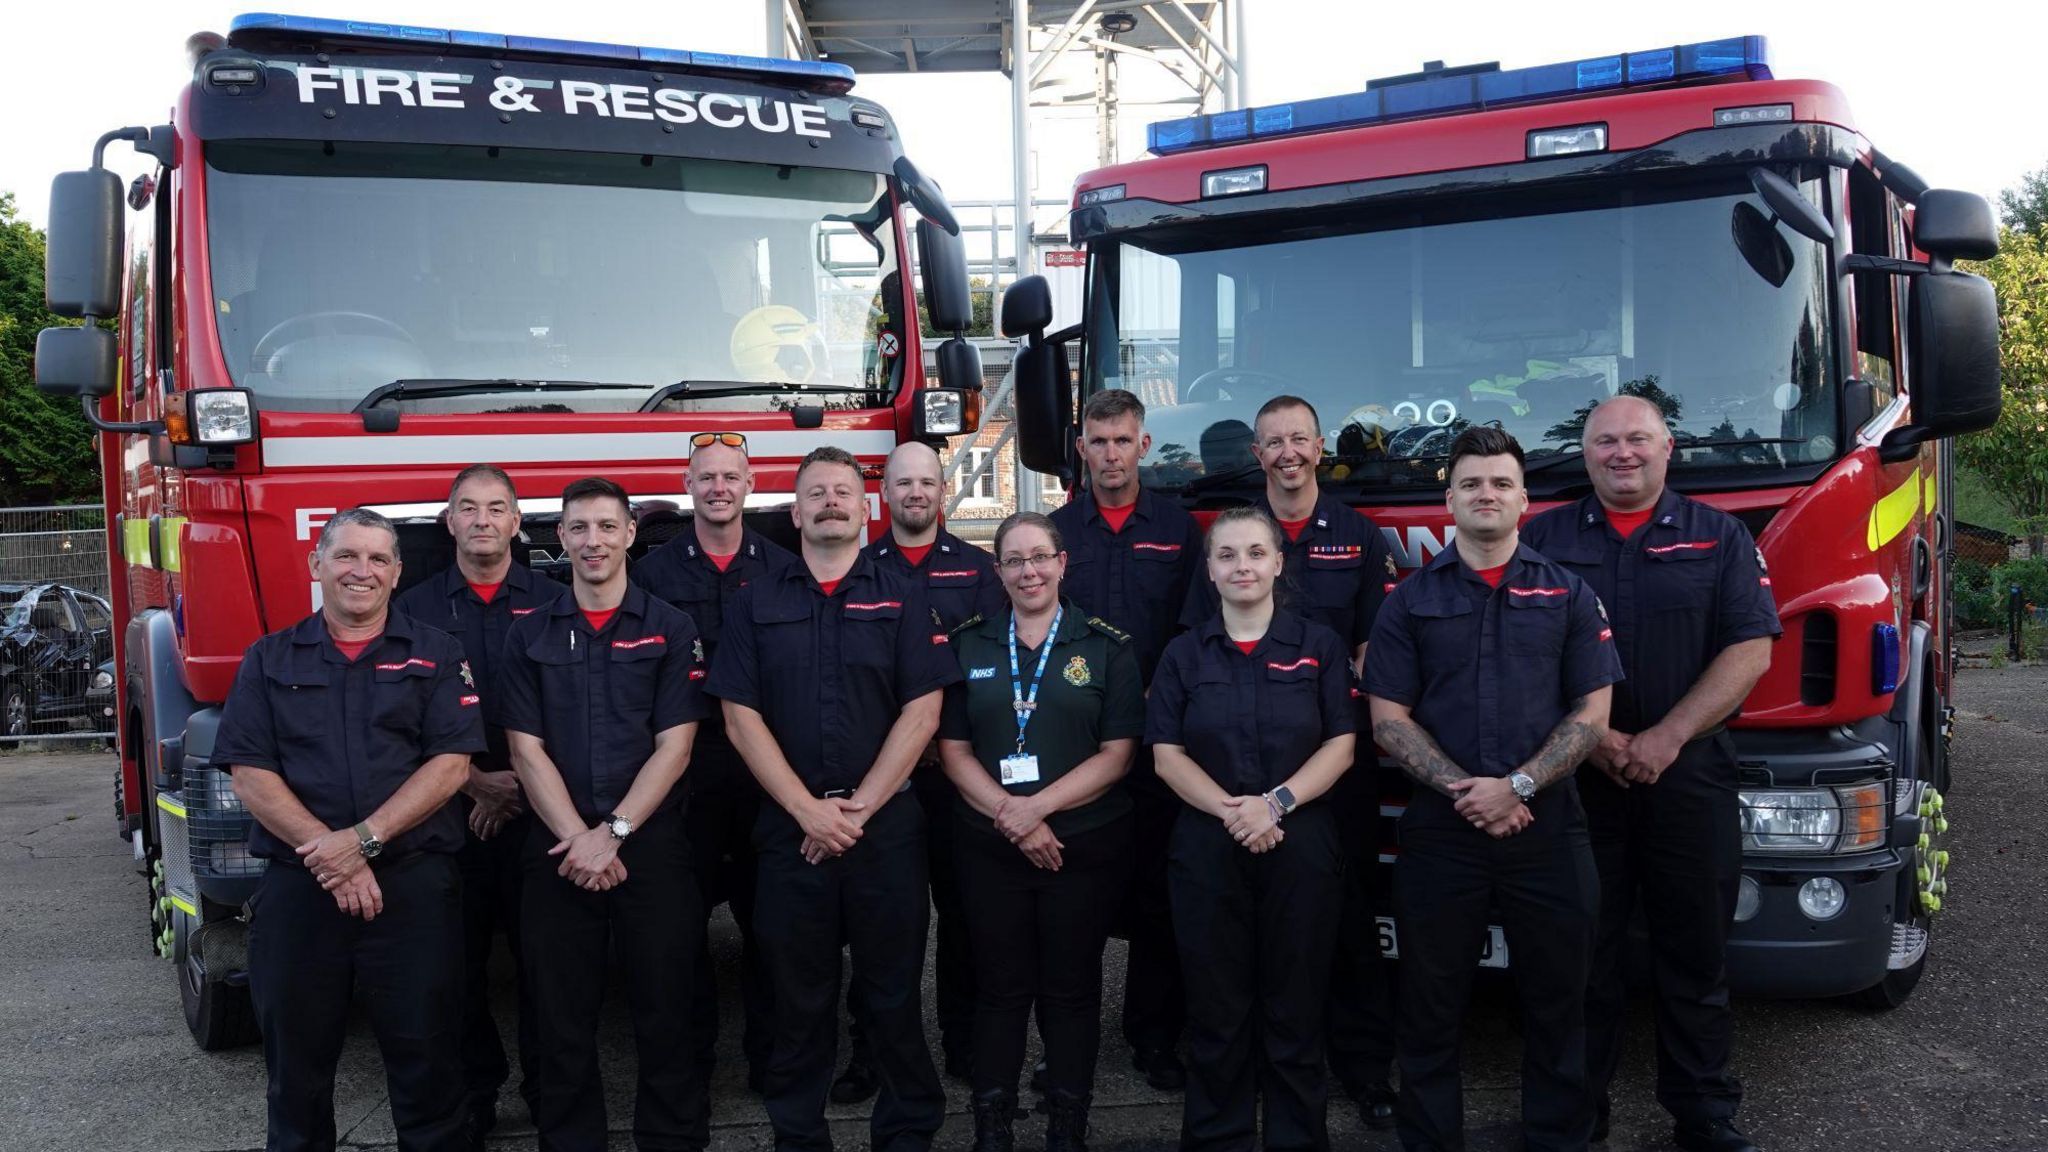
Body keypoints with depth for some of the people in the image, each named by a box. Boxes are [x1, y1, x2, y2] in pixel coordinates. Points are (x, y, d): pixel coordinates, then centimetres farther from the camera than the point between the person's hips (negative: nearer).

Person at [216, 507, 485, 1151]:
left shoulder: (436, 656, 7)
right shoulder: (269, 660, 10)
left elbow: (451, 764, -3)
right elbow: (250, 775, 1)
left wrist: (363, 839, -14)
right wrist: (325, 854, -12)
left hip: (415, 885, -1)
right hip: (296, 888, 1)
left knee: (426, 1059, 3)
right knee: (297, 1060, 10)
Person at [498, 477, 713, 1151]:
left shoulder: (670, 631, 3)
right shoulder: (530, 636, 8)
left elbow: (674, 747, -3)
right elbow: (527, 750, 1)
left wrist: (613, 833, -12)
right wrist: (578, 839, -11)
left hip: (652, 846, -1)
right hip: (558, 850, 2)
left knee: (665, 1007, 3)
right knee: (560, 1014, 7)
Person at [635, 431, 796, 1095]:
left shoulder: (781, 568, 8)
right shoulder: (655, 571, 6)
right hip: (686, 760, 0)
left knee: (764, 914, 5)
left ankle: (768, 1053, 16)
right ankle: (691, 1056, 16)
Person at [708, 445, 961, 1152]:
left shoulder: (901, 598, 4)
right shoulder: (757, 605, 6)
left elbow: (921, 713, -3)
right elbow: (741, 717, 0)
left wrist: (860, 808, -10)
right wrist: (809, 811, -10)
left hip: (886, 822, -1)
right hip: (790, 827, 1)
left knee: (893, 989, 6)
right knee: (798, 994, 9)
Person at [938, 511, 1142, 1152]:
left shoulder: (1106, 648, 0)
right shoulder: (967, 645, 6)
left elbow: (1116, 755, -5)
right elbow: (954, 751, 2)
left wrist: (1039, 807, -16)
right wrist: (1011, 817, -12)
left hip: (1085, 847, -1)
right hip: (989, 849, 1)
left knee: (1071, 988, 7)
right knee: (1001, 987, 7)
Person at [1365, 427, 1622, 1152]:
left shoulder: (1568, 595, 7)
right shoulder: (1410, 601, 6)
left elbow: (1591, 713, 1)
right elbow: (1389, 719, 1)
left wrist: (1518, 786, -12)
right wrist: (1463, 790, -12)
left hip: (1548, 827, 0)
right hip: (1439, 828, 0)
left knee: (1556, 1000, 7)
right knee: (1429, 1004, 7)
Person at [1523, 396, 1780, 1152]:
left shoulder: (1718, 537, 6)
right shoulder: (1544, 538, 7)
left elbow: (1750, 650, -2)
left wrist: (1667, 737, -13)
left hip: (1691, 774, 0)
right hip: (1574, 778, 0)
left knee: (1695, 952, 7)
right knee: (1581, 953, 7)